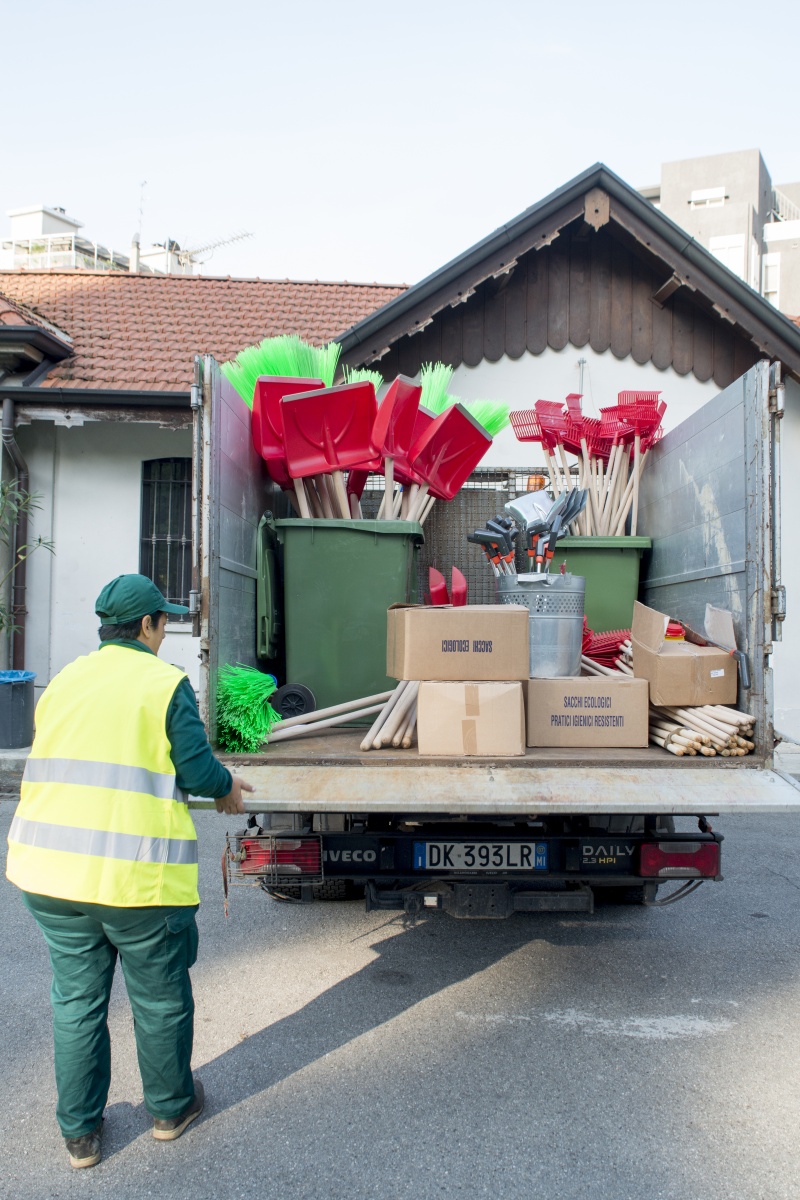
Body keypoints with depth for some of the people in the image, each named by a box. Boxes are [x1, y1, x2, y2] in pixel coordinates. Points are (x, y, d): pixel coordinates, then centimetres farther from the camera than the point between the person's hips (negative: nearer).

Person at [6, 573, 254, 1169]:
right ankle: (170, 1107, 35)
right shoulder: (166, 682, -8)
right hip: (136, 874, -5)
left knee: (76, 998, 18)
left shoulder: (64, 681, 10)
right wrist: (227, 787, 10)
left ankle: (81, 1131, 31)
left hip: (51, 869, 5)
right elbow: (198, 768, -13)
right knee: (160, 996, 16)